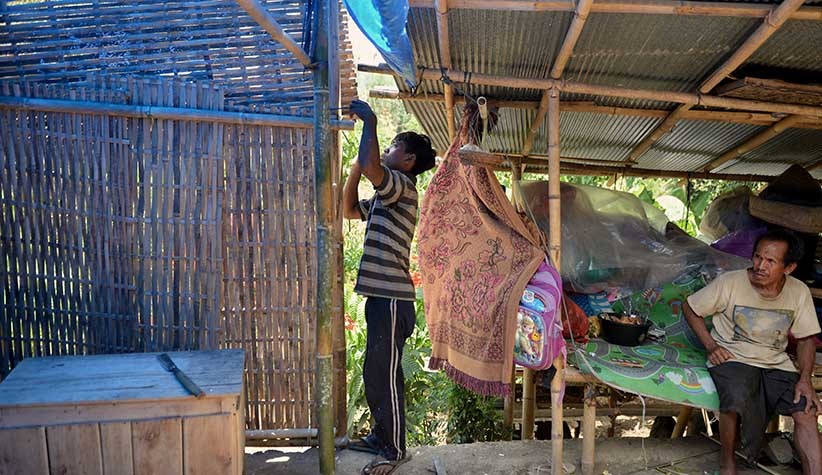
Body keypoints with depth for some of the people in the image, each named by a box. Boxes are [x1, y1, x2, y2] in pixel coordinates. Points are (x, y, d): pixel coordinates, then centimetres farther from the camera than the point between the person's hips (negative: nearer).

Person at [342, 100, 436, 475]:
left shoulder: (402, 186, -12)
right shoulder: (386, 196, 19)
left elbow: (370, 167, -31)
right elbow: (349, 210, 27)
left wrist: (369, 122, -16)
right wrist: (354, 168, 18)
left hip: (392, 299, -10)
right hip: (381, 296, 10)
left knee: (384, 376, -3)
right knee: (375, 373, 18)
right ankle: (381, 437, 31)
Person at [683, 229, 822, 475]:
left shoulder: (799, 292, -1)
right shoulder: (730, 283, -12)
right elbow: (690, 308, 0)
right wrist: (710, 345, -10)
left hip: (777, 363, 4)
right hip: (732, 358, -4)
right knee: (736, 400, -32)